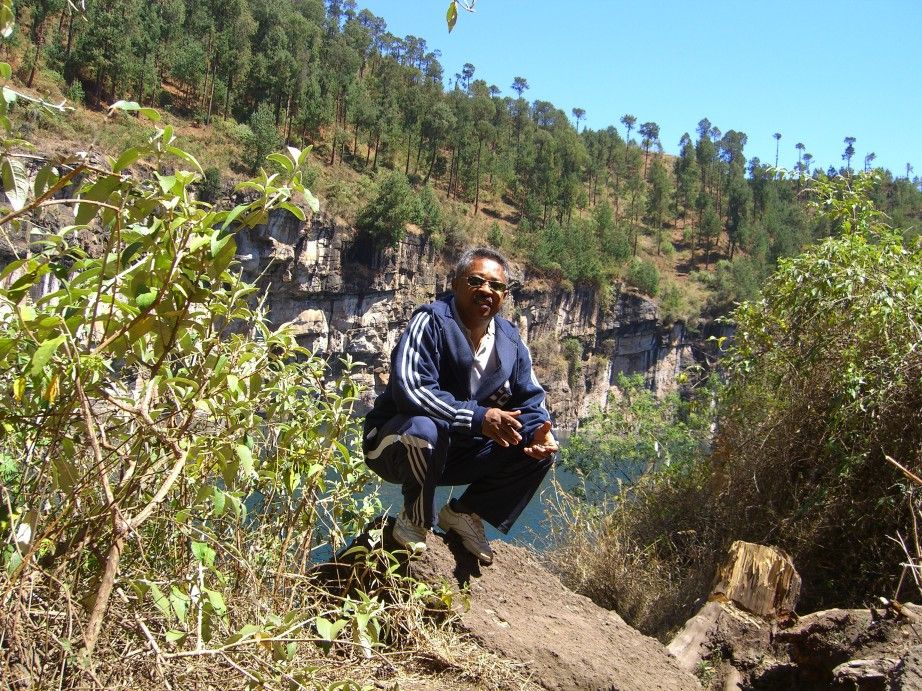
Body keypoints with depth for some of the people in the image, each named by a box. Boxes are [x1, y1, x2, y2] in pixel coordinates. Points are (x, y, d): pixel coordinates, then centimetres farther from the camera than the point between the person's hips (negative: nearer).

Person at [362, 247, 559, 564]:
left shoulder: (510, 342, 0)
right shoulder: (431, 321, -20)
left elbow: (530, 401, 5)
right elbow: (408, 388, -33)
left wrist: (539, 430, -20)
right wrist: (478, 417, -38)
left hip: (459, 454, 6)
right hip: (397, 445, -6)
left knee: (540, 451, -8)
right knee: (425, 428, -40)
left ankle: (464, 513, 8)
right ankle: (415, 520, -12)